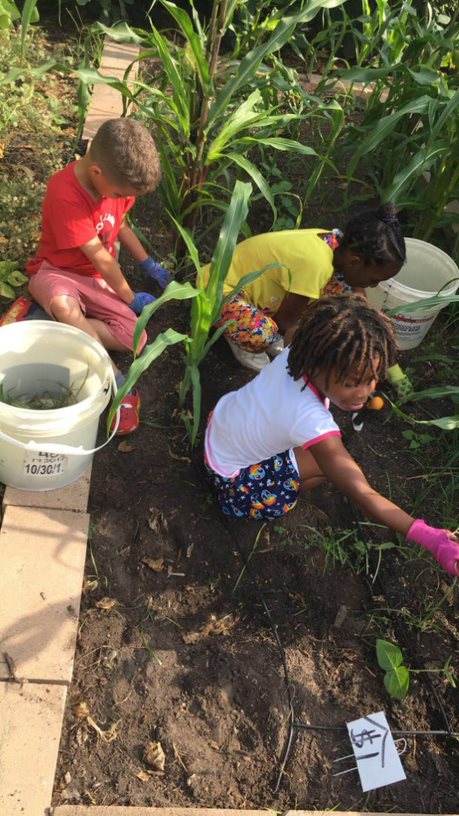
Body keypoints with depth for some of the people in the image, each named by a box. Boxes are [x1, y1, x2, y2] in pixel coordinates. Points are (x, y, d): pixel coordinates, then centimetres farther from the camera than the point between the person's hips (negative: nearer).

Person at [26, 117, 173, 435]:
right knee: (63, 304, -44)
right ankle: (117, 384, -34)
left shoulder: (114, 179, -6)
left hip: (98, 277, 6)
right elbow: (101, 258, -22)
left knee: (134, 337, -17)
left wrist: (148, 264, 13)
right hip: (57, 271, -6)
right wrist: (130, 298, -11)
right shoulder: (65, 194, -29)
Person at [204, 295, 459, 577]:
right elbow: (362, 494, -44)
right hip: (233, 474, -7)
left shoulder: (297, 355, -24)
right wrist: (431, 539, -52)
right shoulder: (312, 422, -44)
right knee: (329, 463, -10)